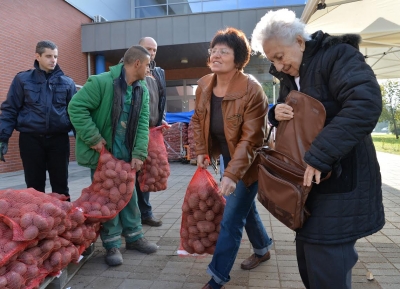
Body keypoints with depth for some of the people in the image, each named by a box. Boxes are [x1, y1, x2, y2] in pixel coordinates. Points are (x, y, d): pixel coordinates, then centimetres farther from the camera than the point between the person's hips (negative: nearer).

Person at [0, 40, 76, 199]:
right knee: (34, 186, 9)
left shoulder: (67, 82, 6)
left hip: (59, 139, 1)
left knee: (61, 185, 7)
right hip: (31, 139, 0)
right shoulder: (22, 79, 4)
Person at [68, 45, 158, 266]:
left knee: (129, 193, 13)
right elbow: (76, 107, -18)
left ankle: (134, 237, 29)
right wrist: (93, 138, -20)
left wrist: (138, 153, -10)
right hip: (102, 151, -6)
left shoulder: (142, 90, 2)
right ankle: (112, 244, 17)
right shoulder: (101, 82, -18)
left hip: (125, 153, 6)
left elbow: (142, 123, -1)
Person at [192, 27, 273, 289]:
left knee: (231, 219, -3)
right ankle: (263, 249, 47)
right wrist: (201, 151, -1)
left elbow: (251, 139, -28)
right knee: (245, 206, 22)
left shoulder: (252, 90, -26)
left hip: (249, 162, -7)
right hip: (228, 157, 7)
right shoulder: (204, 85, -6)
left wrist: (231, 174, -33)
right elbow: (198, 119, 8)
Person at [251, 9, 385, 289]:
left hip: (340, 177, -7)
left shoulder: (337, 55, -12)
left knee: (326, 261, -3)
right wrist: (277, 113, -5)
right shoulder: (289, 76, 11)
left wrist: (319, 155, -31)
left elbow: (366, 104, -27)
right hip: (308, 176, 8)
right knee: (308, 253, 15)